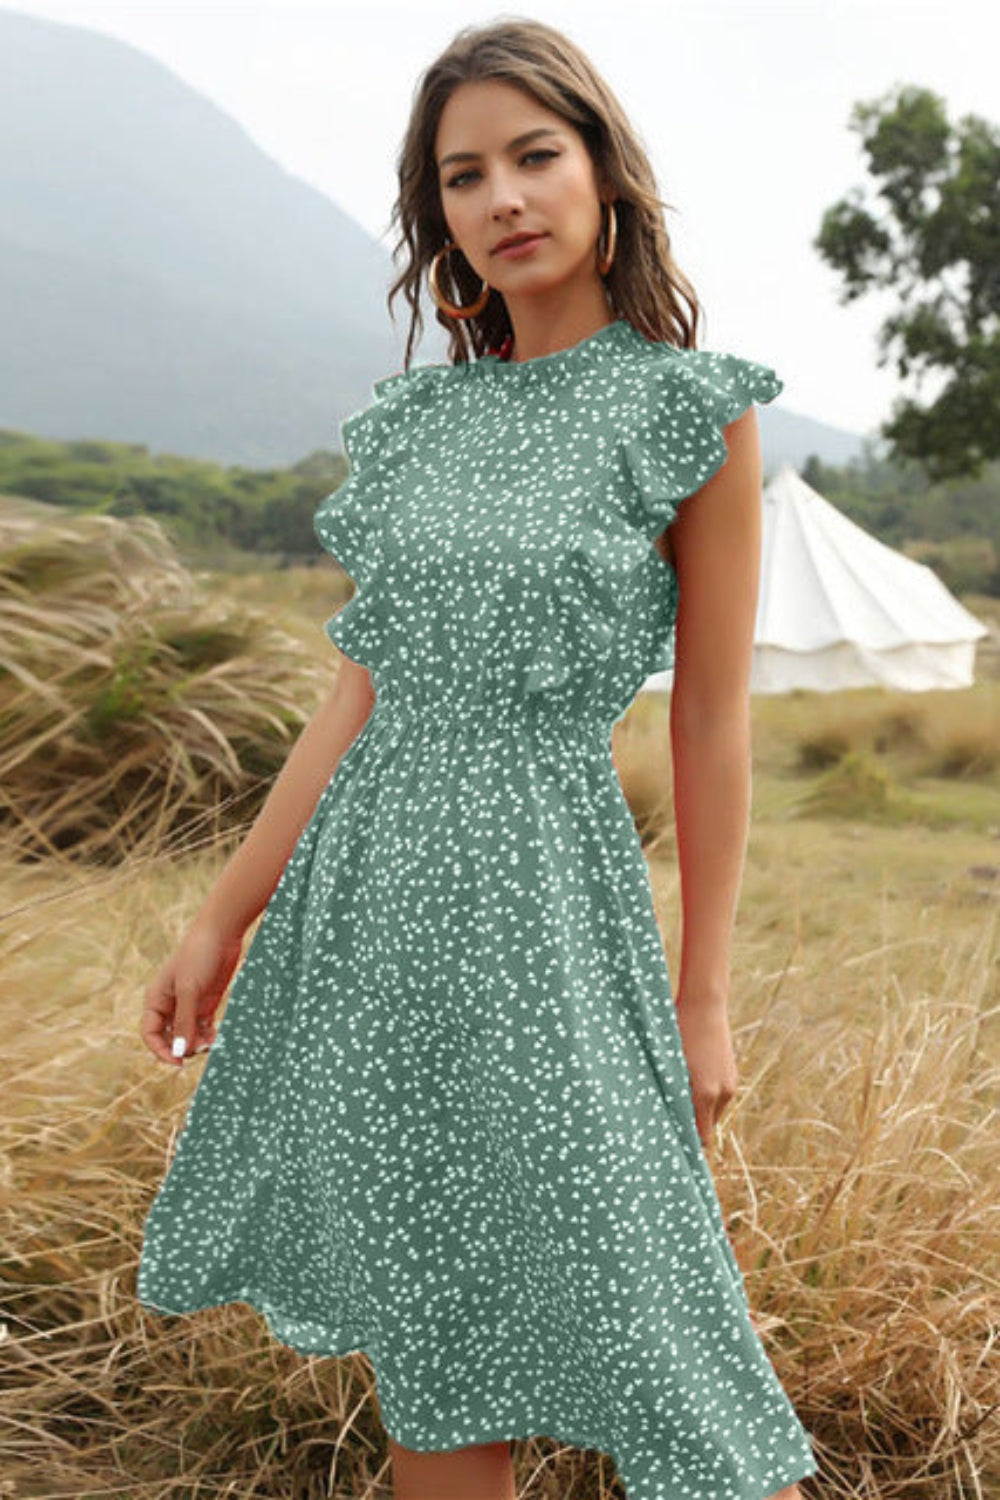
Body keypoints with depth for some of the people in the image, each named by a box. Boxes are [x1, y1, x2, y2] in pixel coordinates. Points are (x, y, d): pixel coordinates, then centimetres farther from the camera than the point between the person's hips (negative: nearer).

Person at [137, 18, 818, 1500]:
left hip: (545, 888, -5)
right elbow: (363, 697, 10)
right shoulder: (418, 418, 8)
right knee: (431, 1330, 15)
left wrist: (704, 996, -3)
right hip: (368, 886, 5)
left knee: (644, 1328, 0)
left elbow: (711, 727, -4)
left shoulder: (693, 412, -5)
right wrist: (225, 914, 11)